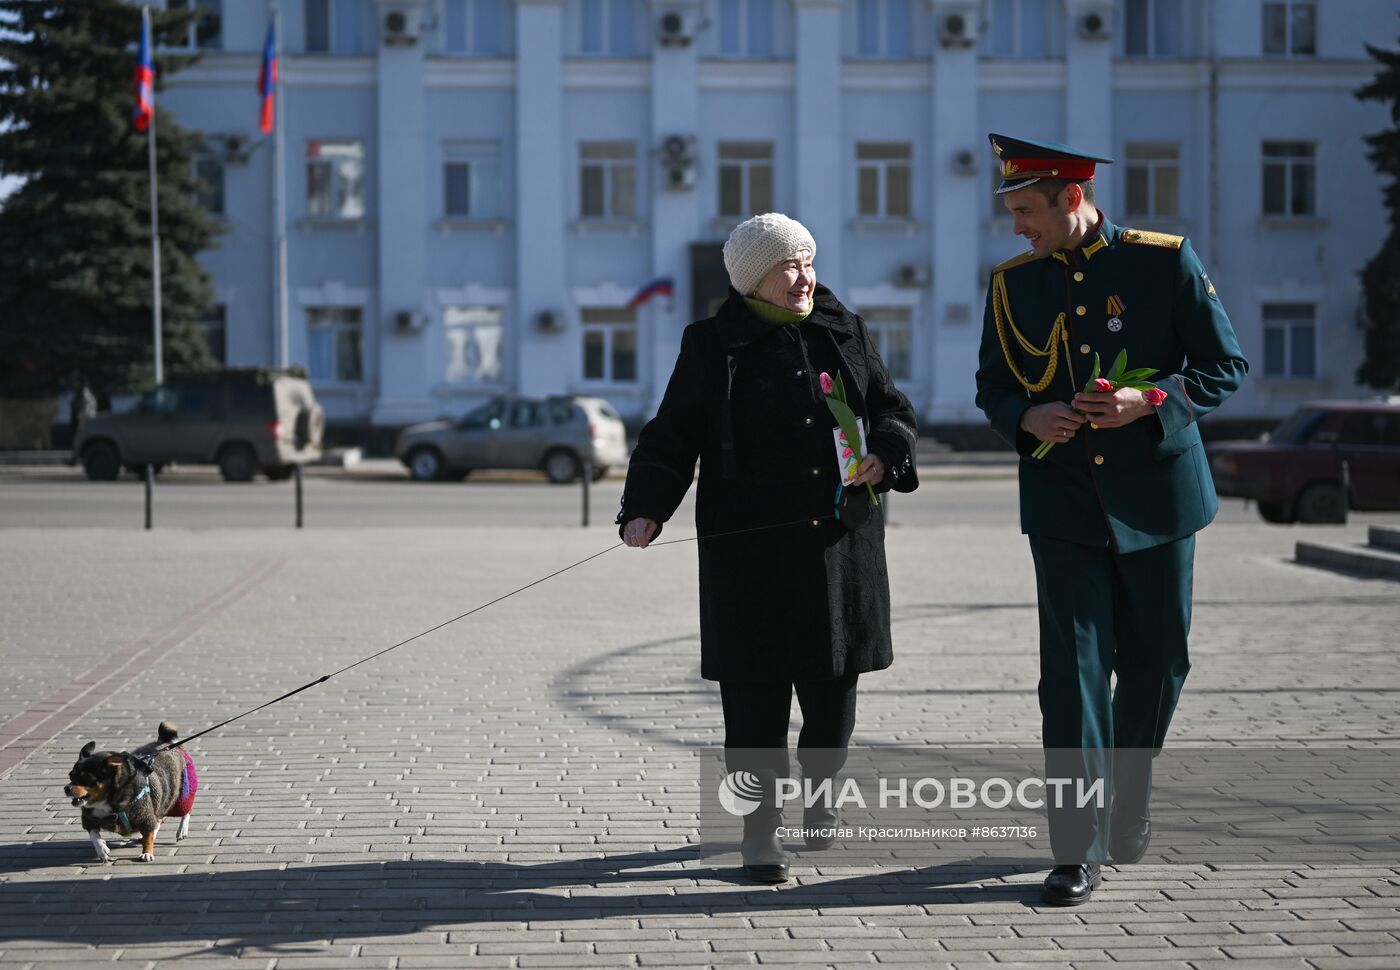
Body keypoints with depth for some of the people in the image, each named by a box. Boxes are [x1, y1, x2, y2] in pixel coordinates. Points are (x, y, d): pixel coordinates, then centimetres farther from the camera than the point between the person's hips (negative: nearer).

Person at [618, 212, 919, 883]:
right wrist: (645, 509, -13)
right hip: (752, 551, -3)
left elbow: (892, 408, 15)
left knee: (833, 683, 9)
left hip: (841, 543, 3)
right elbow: (672, 438, 1)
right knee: (756, 690, -3)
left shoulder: (845, 333, 11)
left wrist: (885, 455, -7)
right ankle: (761, 822, 9)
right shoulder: (714, 347, 1)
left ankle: (818, 793, 33)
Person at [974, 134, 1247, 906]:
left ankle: (1128, 803, 35)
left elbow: (1226, 365, -3)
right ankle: (1079, 849, -3)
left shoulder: (1165, 262, -5)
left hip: (1156, 501, -1)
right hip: (1062, 507, 1)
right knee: (1072, 669, -7)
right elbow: (992, 386, 11)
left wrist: (1150, 401, -20)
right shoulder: (1012, 284, 3)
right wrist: (1027, 418, -12)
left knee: (1156, 664, 11)